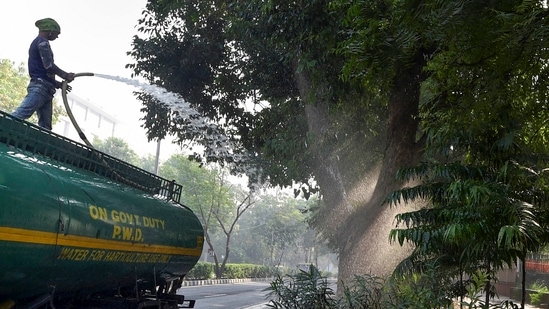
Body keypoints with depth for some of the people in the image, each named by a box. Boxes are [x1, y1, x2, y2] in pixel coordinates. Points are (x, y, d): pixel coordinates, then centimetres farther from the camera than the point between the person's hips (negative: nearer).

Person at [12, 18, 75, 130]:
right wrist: (66, 75, -1)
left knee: (45, 126, 1)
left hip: (44, 89, 10)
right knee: (18, 115, -22)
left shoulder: (36, 43, 31)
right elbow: (49, 66, -13)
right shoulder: (42, 42, 0)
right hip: (40, 87, -10)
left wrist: (59, 84, 27)